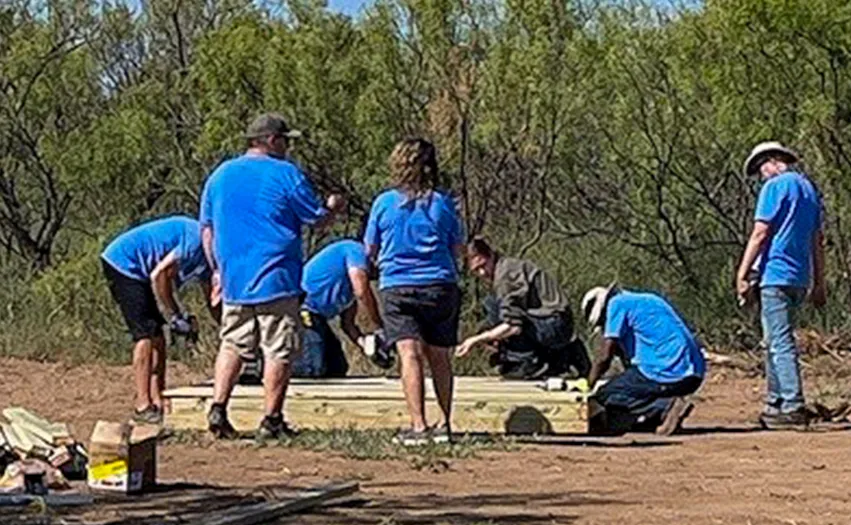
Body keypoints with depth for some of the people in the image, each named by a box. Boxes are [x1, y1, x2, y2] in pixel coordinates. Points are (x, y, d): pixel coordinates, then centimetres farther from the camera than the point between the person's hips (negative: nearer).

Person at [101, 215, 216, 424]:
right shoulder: (197, 241, -22)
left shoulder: (207, 252, 8)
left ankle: (157, 403, 4)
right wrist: (176, 316, -16)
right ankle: (143, 407, -13)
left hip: (136, 271, 10)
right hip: (123, 263, -10)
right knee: (146, 334, -13)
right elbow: (159, 275, -24)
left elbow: (212, 302, 17)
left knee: (157, 337, 5)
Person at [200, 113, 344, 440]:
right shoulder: (285, 174, -6)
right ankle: (271, 421, 3)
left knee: (232, 345, 15)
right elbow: (318, 220, -1)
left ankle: (218, 409, 3)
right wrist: (335, 208, 19)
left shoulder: (220, 175, 11)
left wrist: (218, 270, 22)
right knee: (278, 351, 1)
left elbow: (206, 229, 15)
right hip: (275, 279, -5)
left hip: (234, 279, 5)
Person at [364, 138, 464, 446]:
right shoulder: (443, 203, 1)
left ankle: (418, 426, -19)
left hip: (397, 286, -2)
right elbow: (457, 249, 10)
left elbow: (370, 250, 9)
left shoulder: (384, 203, 0)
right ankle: (443, 424, 16)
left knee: (410, 354, -9)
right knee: (439, 356, 13)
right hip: (441, 285, 2)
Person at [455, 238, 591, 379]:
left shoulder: (505, 273, -14)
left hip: (552, 325, -10)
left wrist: (477, 340, -15)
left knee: (492, 304, -13)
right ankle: (569, 355, 19)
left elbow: (513, 327, -22)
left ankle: (528, 362, -10)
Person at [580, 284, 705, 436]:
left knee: (606, 397, 0)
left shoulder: (618, 303, 3)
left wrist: (588, 386, 9)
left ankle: (666, 407, -13)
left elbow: (604, 356, -2)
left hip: (668, 375, -9)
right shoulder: (646, 300, 28)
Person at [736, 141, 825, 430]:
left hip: (776, 275, -8)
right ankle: (776, 404, 17)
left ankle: (793, 408, -13)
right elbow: (817, 241, 20)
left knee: (780, 343, -9)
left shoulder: (775, 187, -7)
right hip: (800, 277, 8)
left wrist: (742, 274, -9)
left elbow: (760, 234, -12)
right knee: (777, 342, 15)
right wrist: (819, 283, 23)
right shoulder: (809, 188, 17)